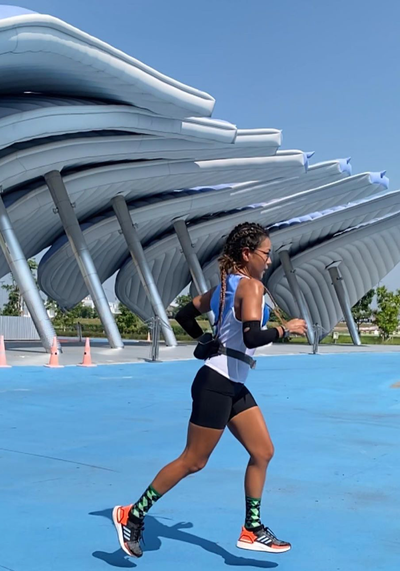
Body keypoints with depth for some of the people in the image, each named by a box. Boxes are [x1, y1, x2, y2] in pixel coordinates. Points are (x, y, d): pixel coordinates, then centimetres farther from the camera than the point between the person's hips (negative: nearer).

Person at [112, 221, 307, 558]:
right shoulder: (251, 286, -16)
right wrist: (285, 328, -15)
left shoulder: (226, 285, 11)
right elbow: (252, 337, -29)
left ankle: (251, 531, 21)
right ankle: (132, 515, 17)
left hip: (234, 387, 10)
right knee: (193, 461, 2)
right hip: (217, 386, -10)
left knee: (263, 452, 11)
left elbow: (185, 315, 16)